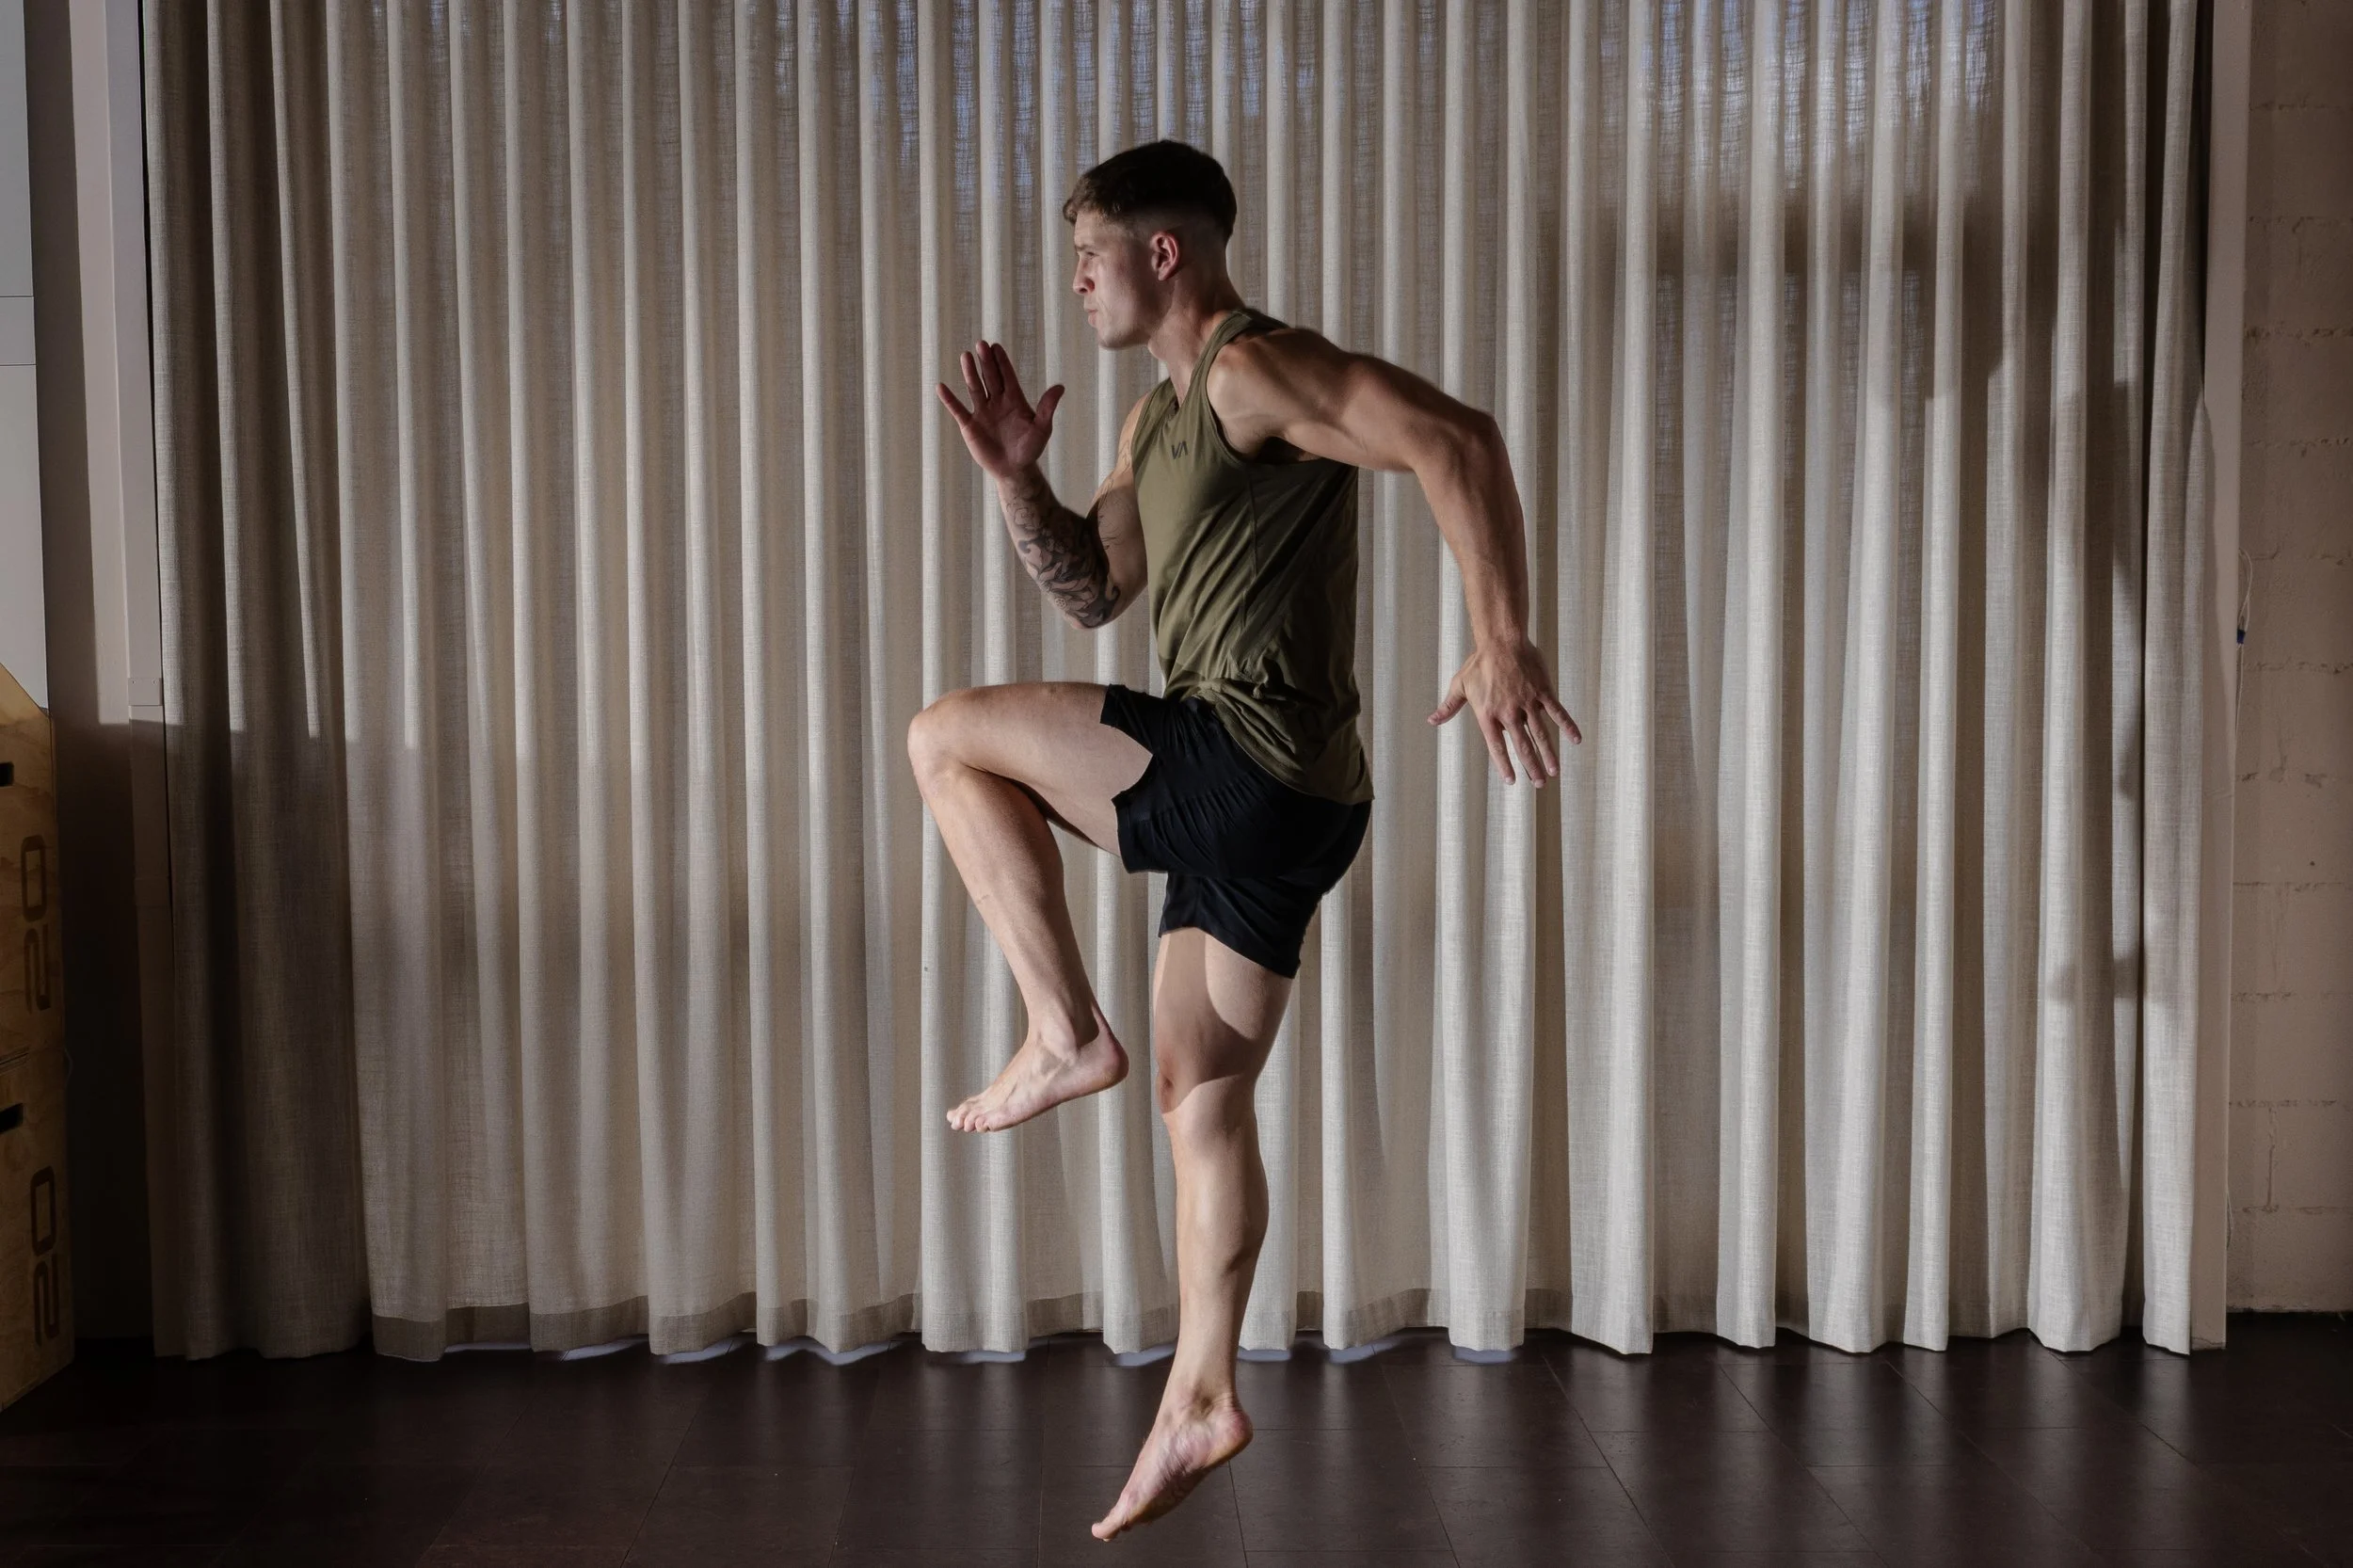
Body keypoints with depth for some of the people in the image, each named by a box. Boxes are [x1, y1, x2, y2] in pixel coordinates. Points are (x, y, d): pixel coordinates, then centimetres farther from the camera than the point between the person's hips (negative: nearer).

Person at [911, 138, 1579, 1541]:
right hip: (1250, 801, 10)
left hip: (1254, 769, -10)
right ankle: (1202, 1399, 24)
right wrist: (1018, 478, 10)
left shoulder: (1255, 369, -10)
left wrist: (1504, 640, -30)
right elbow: (1096, 593, 25)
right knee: (1202, 1099, 14)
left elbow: (1457, 439, -23)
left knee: (948, 739, -3)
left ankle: (1068, 1033, -1)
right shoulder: (1158, 423, 20)